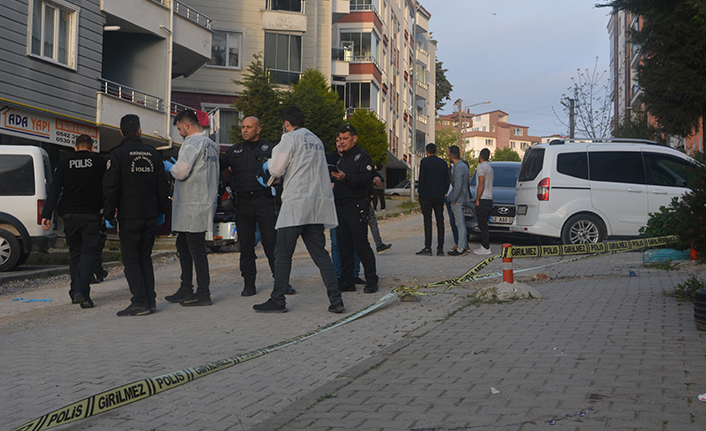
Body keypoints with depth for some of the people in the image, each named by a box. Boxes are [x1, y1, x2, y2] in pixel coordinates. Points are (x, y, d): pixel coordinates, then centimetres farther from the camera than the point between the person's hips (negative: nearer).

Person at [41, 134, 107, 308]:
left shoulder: (64, 163, 6)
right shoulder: (100, 162, 1)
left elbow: (54, 190, 1)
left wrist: (46, 215, -1)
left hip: (69, 215, 3)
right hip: (91, 215, -3)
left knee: (75, 253, 15)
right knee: (90, 252, -1)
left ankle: (75, 293, 19)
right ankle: (81, 291, -18)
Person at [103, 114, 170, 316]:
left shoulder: (118, 154, -7)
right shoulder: (153, 153, 9)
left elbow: (110, 187, -10)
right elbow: (163, 185, 12)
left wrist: (108, 215, -4)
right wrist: (161, 211, 20)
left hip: (129, 217, -5)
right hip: (150, 216, 5)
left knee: (131, 260, -1)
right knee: (145, 258, 13)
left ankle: (140, 302, -8)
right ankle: (150, 300, 10)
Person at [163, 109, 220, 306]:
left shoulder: (192, 143, -13)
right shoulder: (211, 144, 16)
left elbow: (181, 172, -19)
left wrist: (170, 166, 2)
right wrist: (178, 166, 21)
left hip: (193, 205, -10)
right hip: (205, 201, 10)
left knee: (196, 249, -5)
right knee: (183, 246, 17)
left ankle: (203, 293, -1)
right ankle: (186, 290, 22)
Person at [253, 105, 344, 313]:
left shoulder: (290, 138, -4)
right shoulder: (316, 140, 19)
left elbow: (277, 169, -6)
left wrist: (269, 164, 16)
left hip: (296, 204, -7)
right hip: (317, 205, 7)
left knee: (283, 254, 1)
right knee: (320, 253, 7)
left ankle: (278, 300, 6)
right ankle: (336, 300, -1)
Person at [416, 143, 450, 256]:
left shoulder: (425, 161, -5)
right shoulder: (443, 163, 10)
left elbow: (422, 179, -9)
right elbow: (447, 181, 11)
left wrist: (420, 195, -2)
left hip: (427, 196, -4)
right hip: (440, 197, 5)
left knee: (428, 222, -5)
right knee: (440, 222, 5)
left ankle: (427, 248, -8)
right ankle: (440, 249, 4)